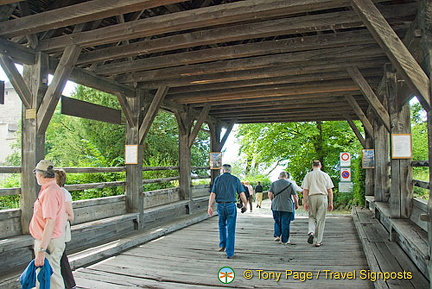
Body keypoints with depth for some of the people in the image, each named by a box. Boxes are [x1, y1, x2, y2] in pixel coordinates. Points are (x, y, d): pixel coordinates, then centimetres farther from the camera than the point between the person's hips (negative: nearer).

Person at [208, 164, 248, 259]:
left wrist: (210, 207, -2)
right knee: (230, 229, 3)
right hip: (231, 205, -1)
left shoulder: (217, 179, 5)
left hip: (220, 205, 2)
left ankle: (222, 245, 25)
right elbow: (242, 194, 0)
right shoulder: (235, 179, 2)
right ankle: (229, 253, 4)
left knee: (222, 225, 26)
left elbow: (213, 194, -2)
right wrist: (245, 205, 13)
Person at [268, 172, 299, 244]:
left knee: (277, 222, 19)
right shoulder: (289, 184, 0)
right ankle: (284, 240, 7)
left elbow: (270, 194, 1)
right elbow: (295, 196, 0)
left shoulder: (274, 183, 5)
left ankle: (277, 235, 8)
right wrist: (296, 204, 14)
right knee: (285, 223, 4)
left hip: (276, 206, 2)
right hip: (287, 207, -2)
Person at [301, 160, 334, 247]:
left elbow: (305, 190, -3)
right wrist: (331, 203, 8)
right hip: (323, 197, 0)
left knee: (312, 217, 16)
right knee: (321, 220, 6)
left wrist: (305, 202, -2)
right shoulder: (325, 175, 7)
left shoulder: (308, 175, 4)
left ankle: (311, 232, -10)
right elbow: (330, 191, 4)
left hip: (312, 197, 0)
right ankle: (318, 241, 9)